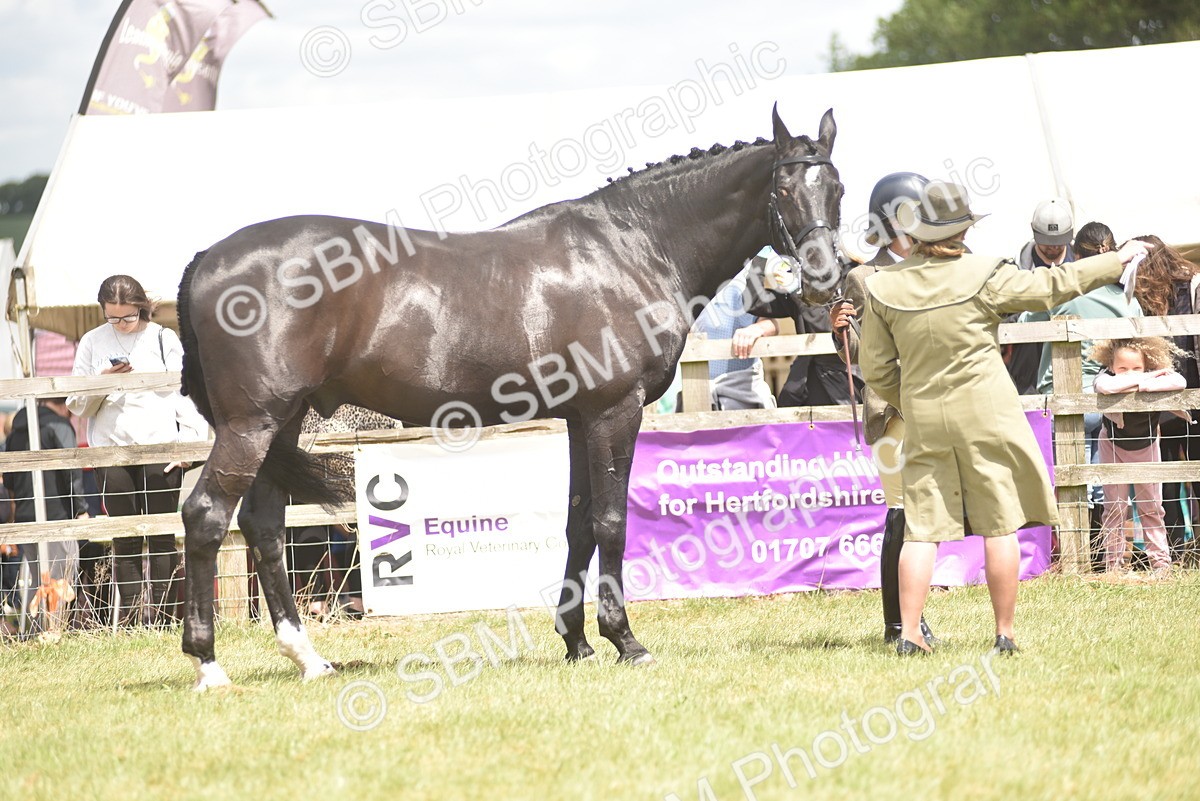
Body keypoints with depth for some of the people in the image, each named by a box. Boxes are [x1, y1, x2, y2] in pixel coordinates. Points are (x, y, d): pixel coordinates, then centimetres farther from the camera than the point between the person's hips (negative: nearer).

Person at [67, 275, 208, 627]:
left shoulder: (163, 339, 6)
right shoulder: (92, 343, 10)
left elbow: (187, 394, 4)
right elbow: (77, 405, 9)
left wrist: (189, 443, -7)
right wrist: (102, 382, -10)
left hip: (160, 450, -1)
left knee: (162, 537, -2)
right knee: (125, 540, 0)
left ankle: (164, 617, 0)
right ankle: (128, 620, 1)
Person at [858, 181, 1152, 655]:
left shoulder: (883, 288, -2)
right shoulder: (984, 277, -10)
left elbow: (875, 369, 3)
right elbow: (1051, 287, 1)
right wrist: (1118, 260, 13)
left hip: (923, 420, 3)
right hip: (986, 417, -3)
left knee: (922, 528, 5)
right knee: (999, 526, 4)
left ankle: (909, 634, -2)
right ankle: (1004, 634, 7)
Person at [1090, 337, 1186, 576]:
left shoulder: (1156, 376, -26)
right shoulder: (1107, 377, -29)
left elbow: (1179, 382, -46)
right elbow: (1106, 386, -55)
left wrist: (1140, 385, -48)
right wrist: (1144, 378, -46)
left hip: (1146, 447, 1)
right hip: (1113, 446, -1)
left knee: (1151, 506, 6)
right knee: (1115, 507, 0)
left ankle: (1161, 562, 13)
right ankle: (1114, 564, 6)